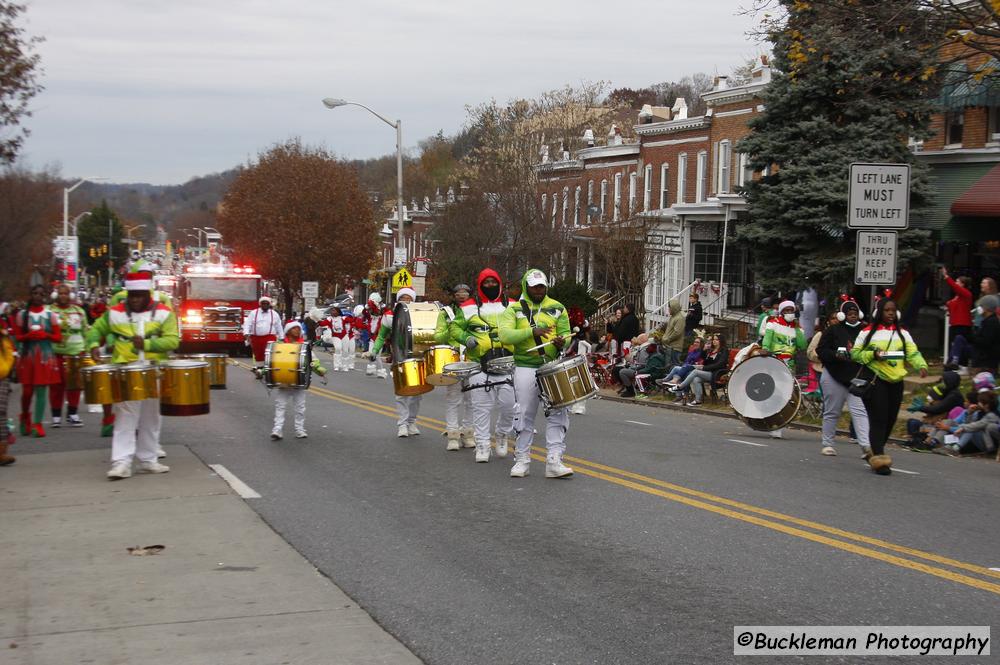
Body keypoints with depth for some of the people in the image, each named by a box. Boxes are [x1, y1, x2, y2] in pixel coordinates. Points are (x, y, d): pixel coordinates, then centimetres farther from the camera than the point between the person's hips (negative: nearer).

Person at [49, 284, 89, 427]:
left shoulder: (78, 311, 10)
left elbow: (85, 331, 14)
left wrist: (86, 348, 8)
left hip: (76, 352, 2)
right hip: (55, 352, -2)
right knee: (57, 385, 1)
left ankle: (72, 414, 13)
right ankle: (56, 415, 9)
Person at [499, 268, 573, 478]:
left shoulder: (558, 309, 10)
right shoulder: (514, 309, 4)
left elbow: (565, 334, 7)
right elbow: (505, 335, -11)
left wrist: (561, 342, -18)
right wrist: (532, 331, -22)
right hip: (525, 368, -1)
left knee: (557, 413, -6)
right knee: (525, 415, 4)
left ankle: (554, 461, -5)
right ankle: (522, 460, 15)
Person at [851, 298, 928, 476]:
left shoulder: (902, 333, 13)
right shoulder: (868, 332, 2)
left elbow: (913, 353, 3)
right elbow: (855, 354, 3)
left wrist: (921, 365, -16)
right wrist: (873, 355, -13)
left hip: (896, 382, 5)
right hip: (875, 381, -5)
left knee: (890, 420, 8)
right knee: (879, 420, -12)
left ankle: (875, 453, 25)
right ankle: (879, 459, -14)